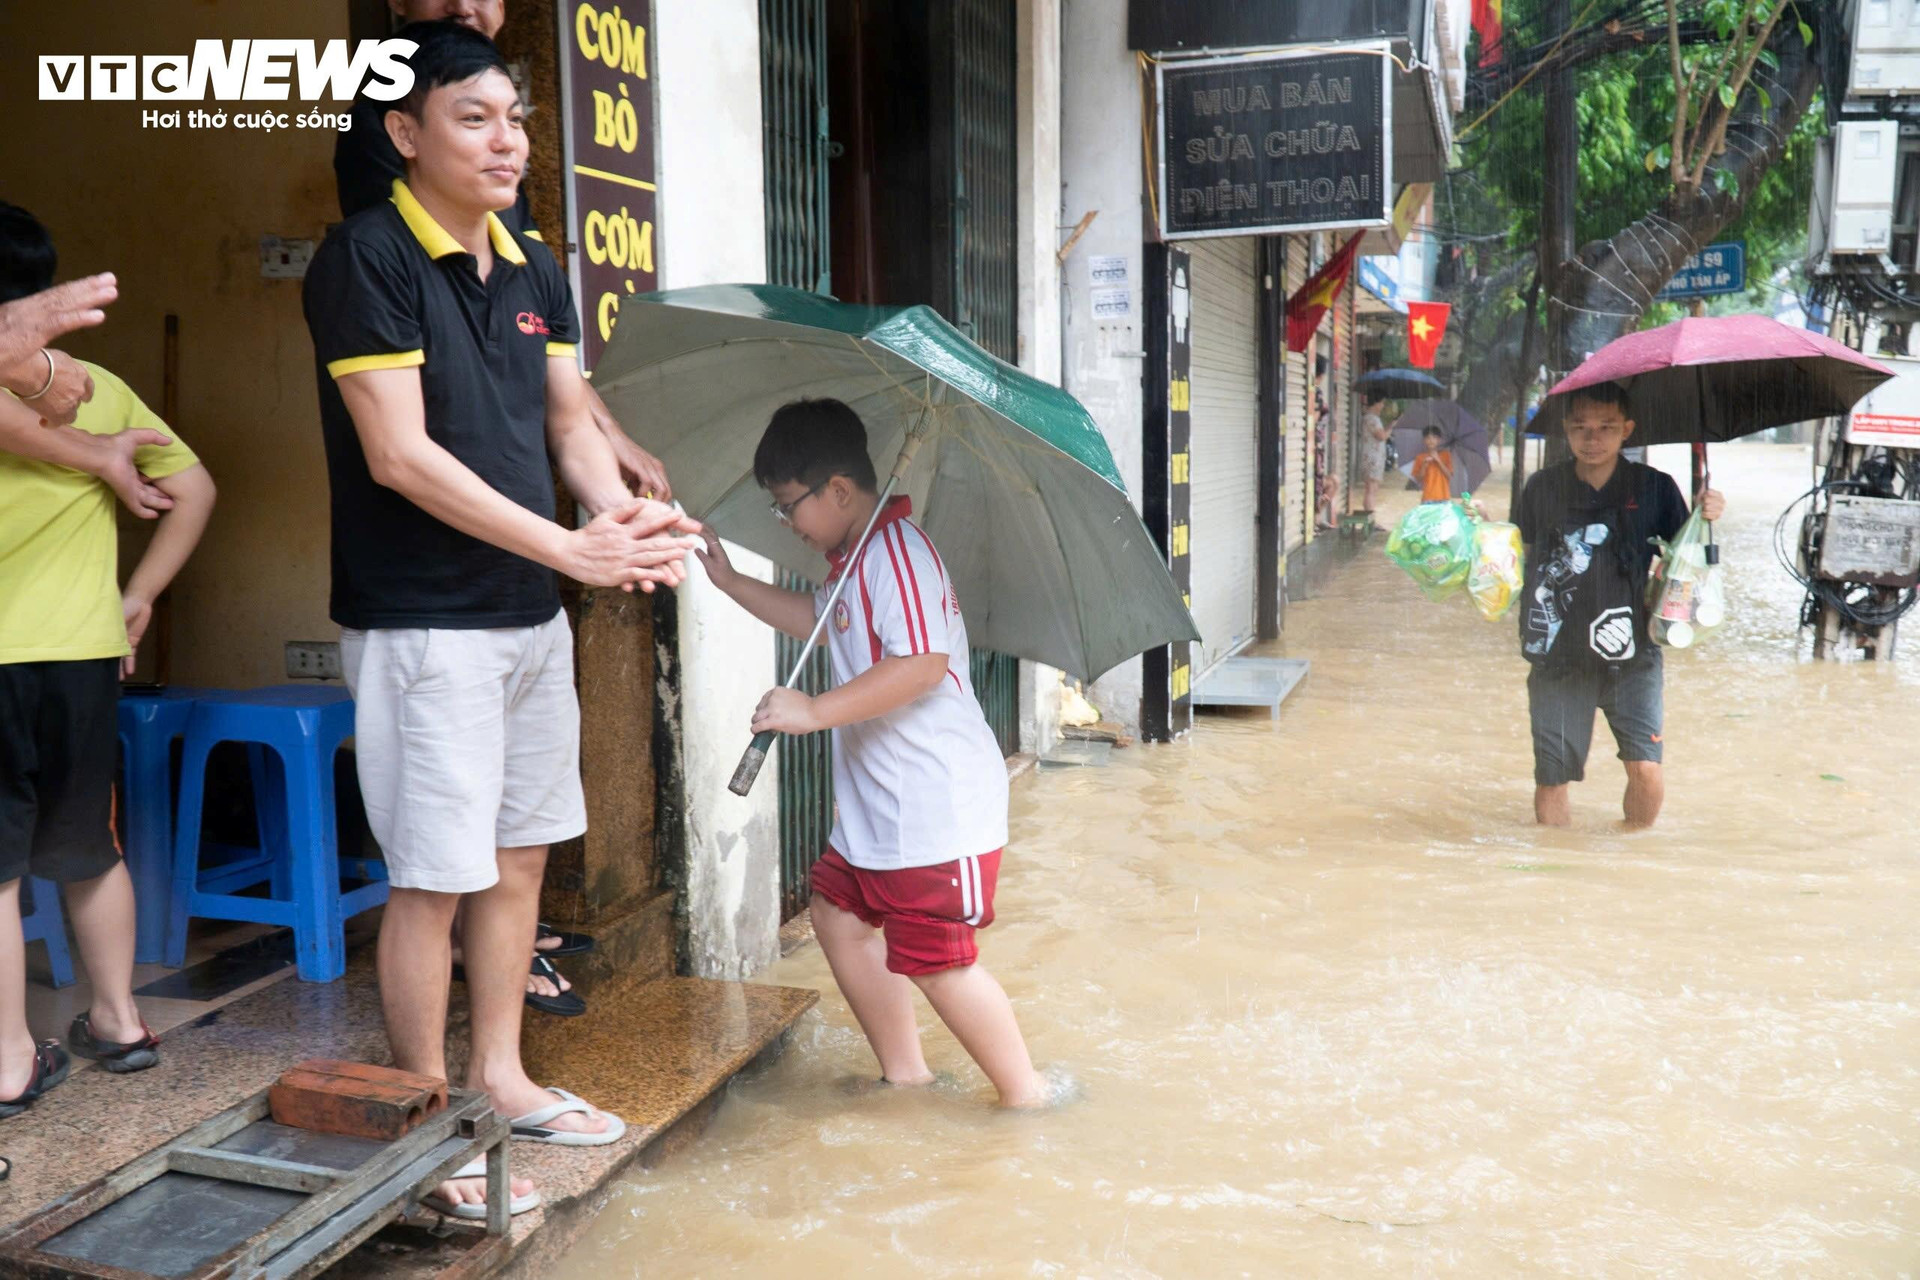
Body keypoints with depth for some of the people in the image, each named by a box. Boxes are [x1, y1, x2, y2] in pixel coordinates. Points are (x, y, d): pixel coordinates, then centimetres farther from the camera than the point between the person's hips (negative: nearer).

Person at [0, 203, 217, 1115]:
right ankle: (119, 1021, 27)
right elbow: (193, 487, 6)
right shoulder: (102, 388, 6)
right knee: (88, 850, 18)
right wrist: (139, 595, 9)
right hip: (85, 654, 5)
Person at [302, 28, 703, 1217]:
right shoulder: (366, 259, -11)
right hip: (423, 623, -7)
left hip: (532, 616, 7)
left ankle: (500, 1074, 32)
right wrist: (570, 546, -21)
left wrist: (618, 509, -12)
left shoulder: (537, 271, 10)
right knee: (433, 881, 0)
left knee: (522, 854, 15)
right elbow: (399, 457, -18)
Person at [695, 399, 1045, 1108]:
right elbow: (816, 617, 34)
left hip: (938, 803, -11)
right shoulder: (854, 559, 14)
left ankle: (1027, 1097, 12)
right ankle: (905, 1075, 30)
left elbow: (922, 664, -31)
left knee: (934, 959, -5)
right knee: (839, 916, 17)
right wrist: (731, 581, 27)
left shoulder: (896, 551, -19)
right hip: (877, 801, 11)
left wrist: (816, 711, -29)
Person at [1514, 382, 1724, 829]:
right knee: (1552, 780, 3)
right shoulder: (1543, 488, 4)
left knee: (1647, 772, -10)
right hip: (1559, 657, 1)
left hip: (1630, 656, 0)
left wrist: (1705, 518, -8)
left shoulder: (1653, 488, 3)